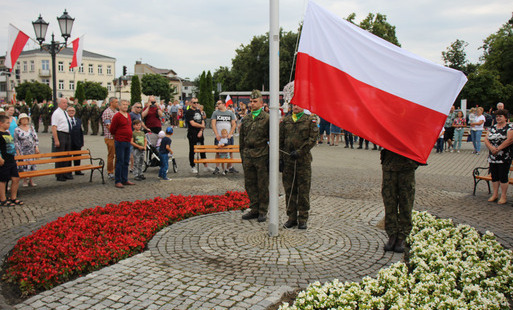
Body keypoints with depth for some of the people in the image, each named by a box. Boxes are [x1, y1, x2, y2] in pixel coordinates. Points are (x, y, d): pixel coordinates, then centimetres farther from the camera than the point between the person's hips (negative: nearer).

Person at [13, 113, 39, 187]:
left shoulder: (31, 128, 8)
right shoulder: (17, 130, -1)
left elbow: (36, 138, 9)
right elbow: (16, 142, -2)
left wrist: (36, 147, 0)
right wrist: (17, 151, -8)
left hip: (32, 150, 3)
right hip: (22, 151, -3)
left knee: (32, 164, 4)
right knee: (24, 165, -3)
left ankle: (30, 180, 11)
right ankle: (25, 181, 7)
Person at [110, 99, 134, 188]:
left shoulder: (128, 115, 13)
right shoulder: (117, 116, -11)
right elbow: (112, 129, -8)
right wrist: (118, 135, 6)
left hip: (128, 142, 7)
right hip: (120, 142, -7)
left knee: (126, 162, 11)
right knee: (120, 162, -5)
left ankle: (124, 180, 20)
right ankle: (117, 181, 1)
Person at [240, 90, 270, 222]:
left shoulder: (267, 118, -5)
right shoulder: (246, 119, 12)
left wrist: (270, 157, -9)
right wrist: (242, 156, 14)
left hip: (262, 156, -5)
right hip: (248, 156, 5)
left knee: (263, 185, 3)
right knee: (250, 184, 10)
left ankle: (263, 211, 15)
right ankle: (254, 209, 22)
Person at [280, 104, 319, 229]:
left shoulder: (310, 120, 1)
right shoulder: (285, 120, 11)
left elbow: (313, 139, -6)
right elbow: (280, 140, 12)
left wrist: (299, 152, -14)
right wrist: (280, 158, 5)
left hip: (303, 160, -3)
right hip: (287, 160, 3)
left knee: (303, 190, 2)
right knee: (289, 190, 7)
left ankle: (303, 219, 12)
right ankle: (292, 217, 17)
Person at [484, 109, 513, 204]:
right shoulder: (492, 127, 13)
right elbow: (486, 139, 4)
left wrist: (498, 148, -18)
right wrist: (491, 148, -14)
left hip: (504, 158, -5)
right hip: (493, 157, 5)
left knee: (503, 177, -2)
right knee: (494, 176, 10)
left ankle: (503, 196, 7)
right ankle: (495, 194, 21)